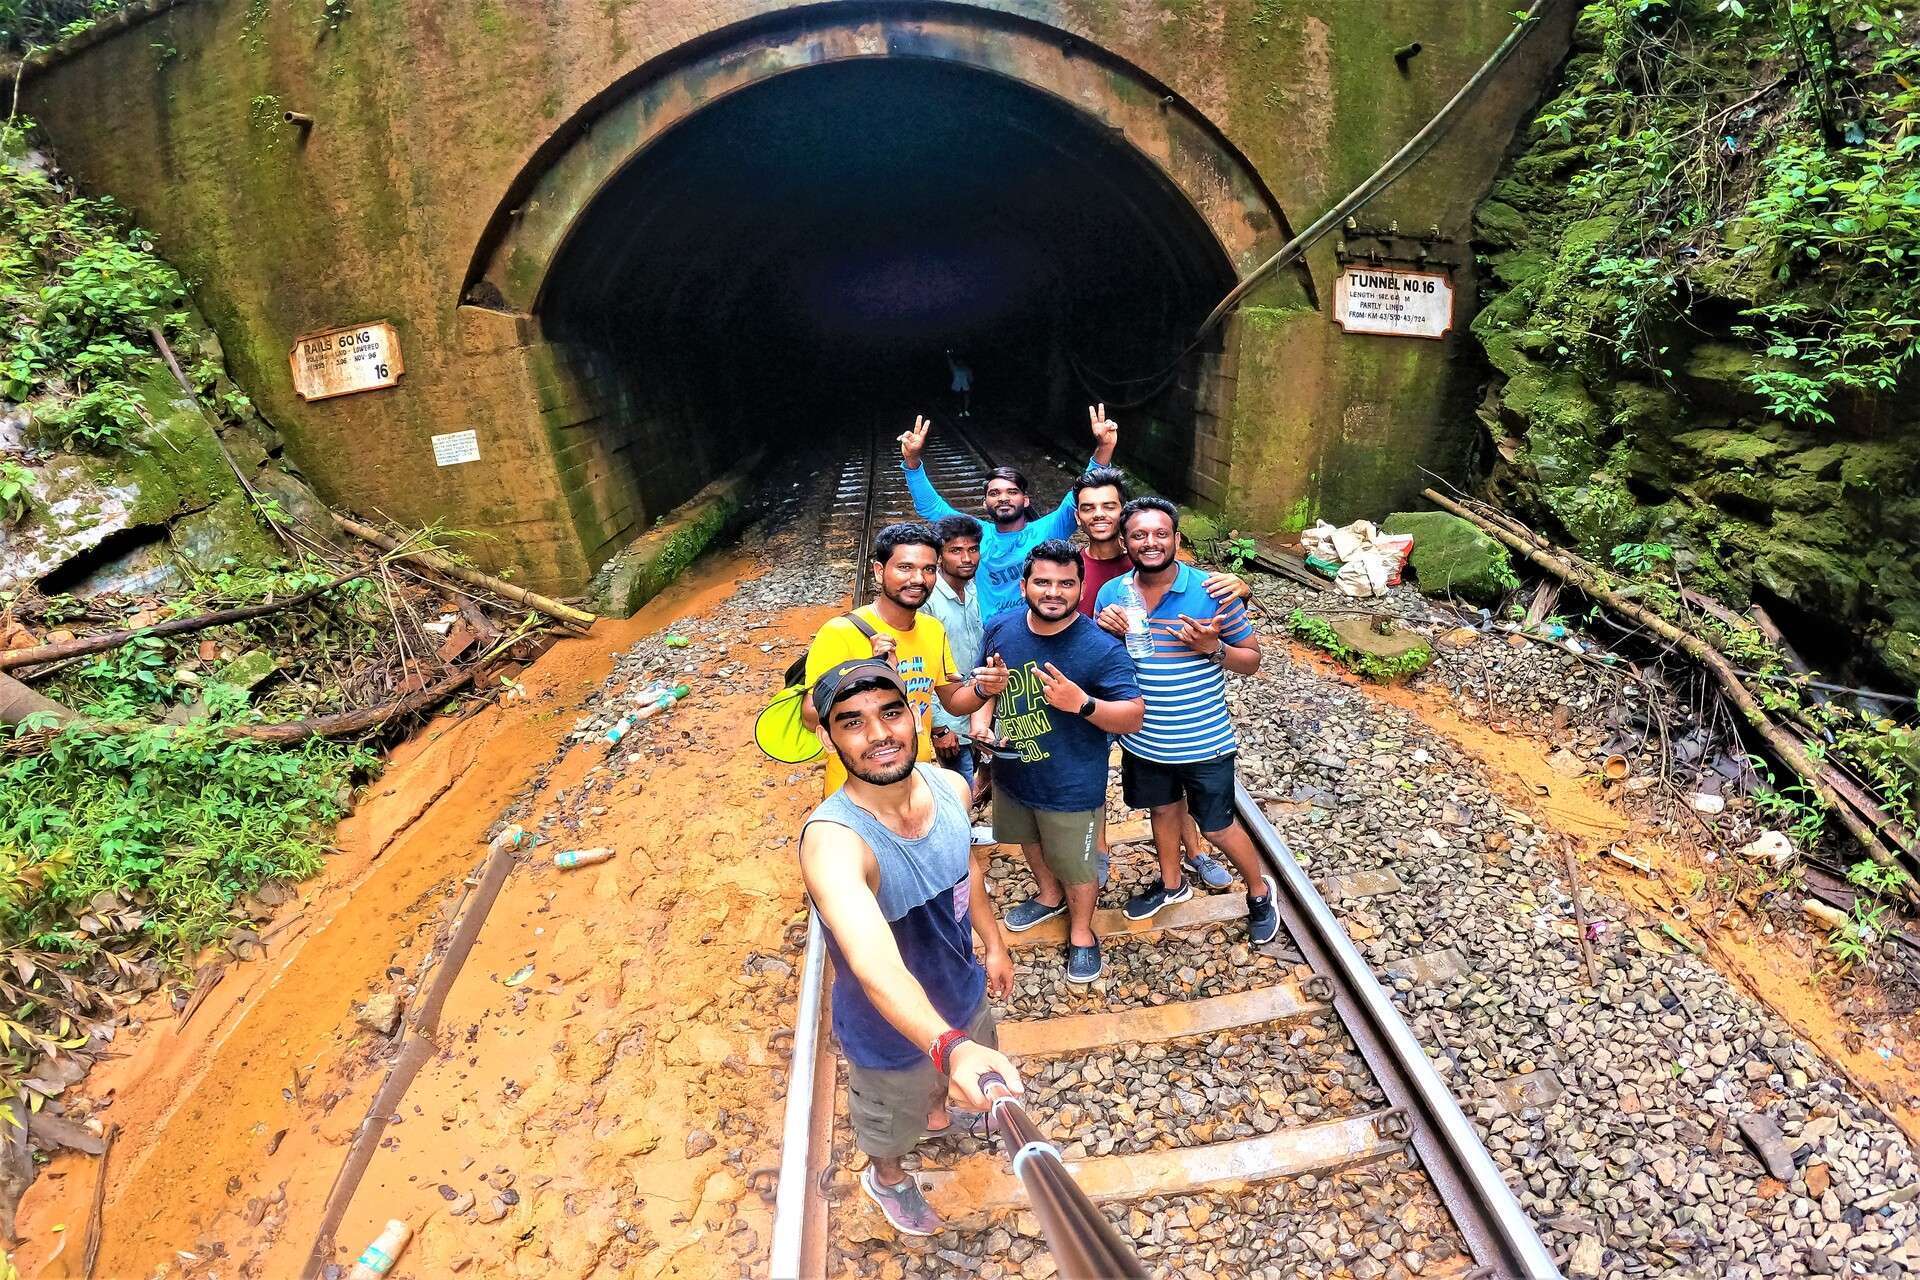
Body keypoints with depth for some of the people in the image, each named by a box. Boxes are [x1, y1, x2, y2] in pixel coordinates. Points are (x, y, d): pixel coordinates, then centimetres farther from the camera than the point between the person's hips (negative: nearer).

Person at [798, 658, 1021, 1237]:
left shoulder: (950, 786, -19)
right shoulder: (832, 840, -40)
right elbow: (876, 967, -55)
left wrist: (994, 944, 13)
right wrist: (950, 1047, -70)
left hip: (965, 995, 5)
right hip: (893, 1032, -5)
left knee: (948, 1085, 36)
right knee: (893, 1127, 27)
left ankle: (939, 1111, 72)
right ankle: (887, 1177, 63)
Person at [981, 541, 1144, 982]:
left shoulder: (1101, 649, -24)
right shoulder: (1000, 629, -9)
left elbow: (1134, 716, -23)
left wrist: (1082, 703, -39)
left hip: (1072, 787, -5)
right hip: (1012, 774, 5)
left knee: (1077, 865, 15)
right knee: (1031, 842, 30)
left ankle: (1081, 932, 43)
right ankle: (1050, 896, 60)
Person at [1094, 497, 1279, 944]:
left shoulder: (1213, 592, -16)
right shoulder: (1111, 594, -6)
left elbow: (1252, 660, -7)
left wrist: (1213, 648, -27)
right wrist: (1104, 632, -16)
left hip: (1204, 743, -3)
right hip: (1142, 740, 4)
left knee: (1217, 827, 12)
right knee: (1162, 808, 25)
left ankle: (1259, 891, 40)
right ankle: (1171, 883, 51)